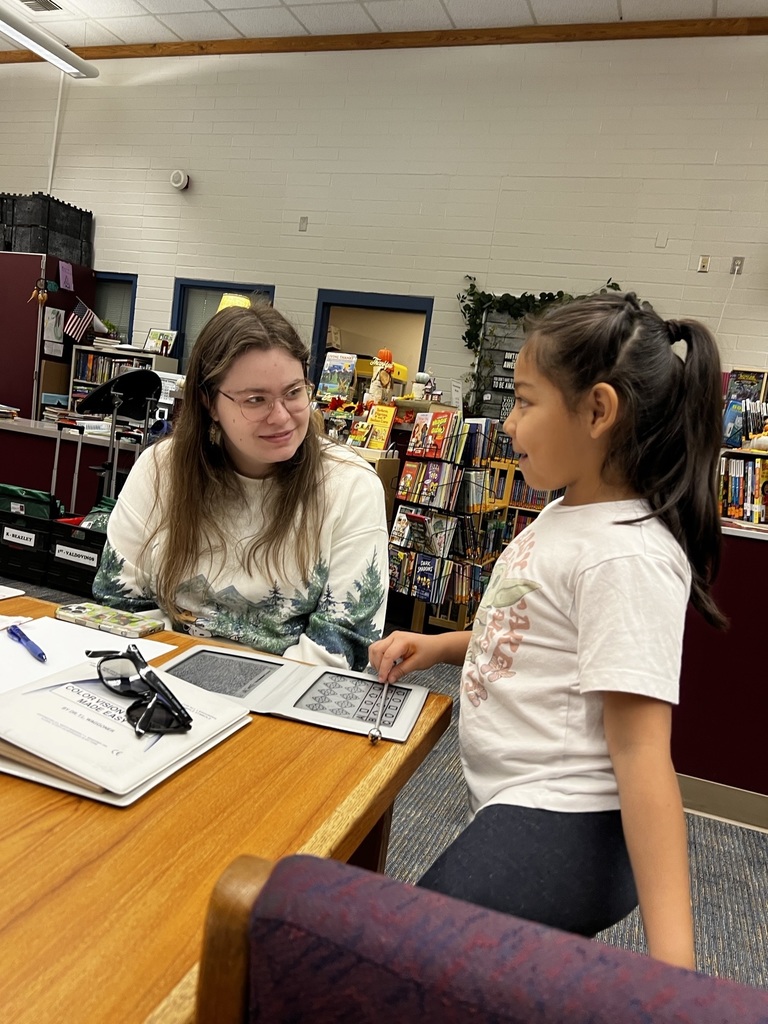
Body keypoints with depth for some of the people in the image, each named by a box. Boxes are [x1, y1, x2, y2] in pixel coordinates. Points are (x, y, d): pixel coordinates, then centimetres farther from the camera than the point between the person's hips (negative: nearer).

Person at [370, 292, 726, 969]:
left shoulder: (628, 556, -22)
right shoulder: (569, 514, 7)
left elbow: (641, 749, -25)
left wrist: (671, 956, -28)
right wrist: (441, 646, 8)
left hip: (563, 824, -10)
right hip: (518, 800, 10)